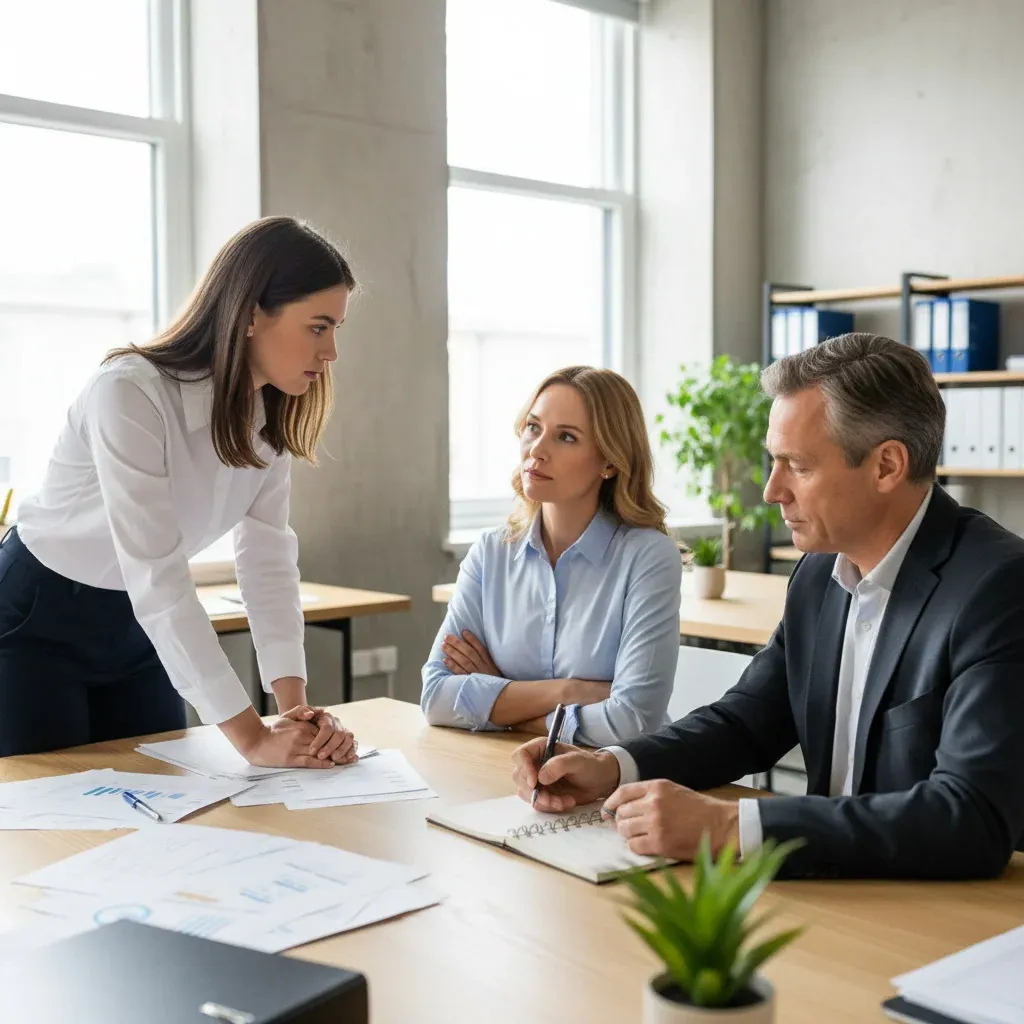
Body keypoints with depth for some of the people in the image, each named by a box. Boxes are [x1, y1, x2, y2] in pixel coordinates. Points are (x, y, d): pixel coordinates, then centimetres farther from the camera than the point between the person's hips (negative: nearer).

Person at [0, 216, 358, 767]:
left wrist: (296, 706, -25)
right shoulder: (130, 395, -31)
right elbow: (156, 579, -36)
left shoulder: (272, 416, -8)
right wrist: (250, 736, -38)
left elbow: (269, 560, -13)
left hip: (138, 628, 7)